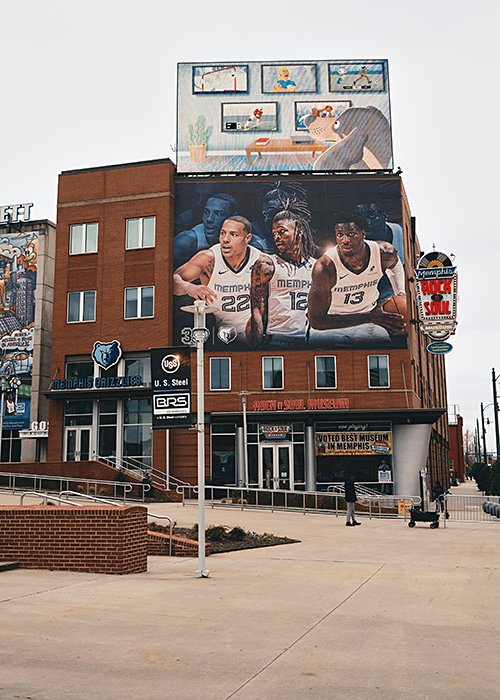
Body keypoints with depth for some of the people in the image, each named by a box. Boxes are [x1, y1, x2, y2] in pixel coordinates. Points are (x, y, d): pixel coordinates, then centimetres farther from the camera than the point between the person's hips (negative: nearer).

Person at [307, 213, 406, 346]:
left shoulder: (383, 252, -11)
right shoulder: (325, 267, -25)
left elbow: (396, 265, 18)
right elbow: (316, 320, -26)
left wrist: (401, 295, 2)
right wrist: (369, 318, -28)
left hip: (371, 313, 3)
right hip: (333, 323, -3)